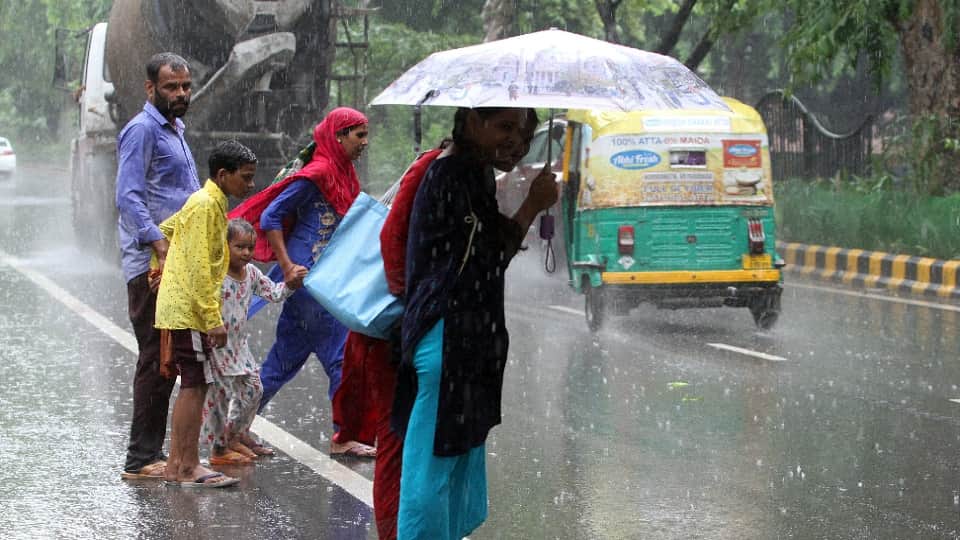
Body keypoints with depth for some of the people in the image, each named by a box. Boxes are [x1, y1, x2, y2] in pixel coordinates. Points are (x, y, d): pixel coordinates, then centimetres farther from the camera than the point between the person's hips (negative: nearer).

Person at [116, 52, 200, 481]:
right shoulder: (142, 130, -9)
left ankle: (152, 452, 15)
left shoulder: (174, 131, 21)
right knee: (156, 360, -10)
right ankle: (142, 458, -7)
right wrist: (160, 248, -26)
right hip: (152, 266, -10)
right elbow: (129, 197, -19)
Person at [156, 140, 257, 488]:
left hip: (182, 310, 10)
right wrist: (214, 320, -21)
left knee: (192, 386, 11)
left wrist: (161, 271, 21)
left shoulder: (209, 202, 16)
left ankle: (177, 465, 15)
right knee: (194, 386, -8)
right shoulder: (206, 205, -15)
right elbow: (199, 268, -20)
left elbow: (164, 231, 26)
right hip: (189, 311, -10)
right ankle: (188, 468, -7)